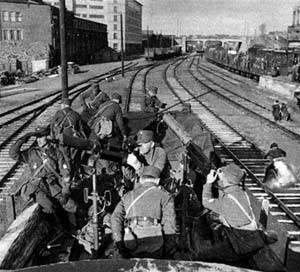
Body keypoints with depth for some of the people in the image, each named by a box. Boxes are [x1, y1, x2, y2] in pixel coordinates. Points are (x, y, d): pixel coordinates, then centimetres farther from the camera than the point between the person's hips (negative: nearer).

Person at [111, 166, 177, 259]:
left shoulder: (128, 196, 24)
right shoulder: (164, 195, 16)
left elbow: (116, 217, 9)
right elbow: (169, 221, 2)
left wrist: (118, 242, 1)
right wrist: (170, 247, 2)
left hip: (131, 242, 2)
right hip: (154, 240, -2)